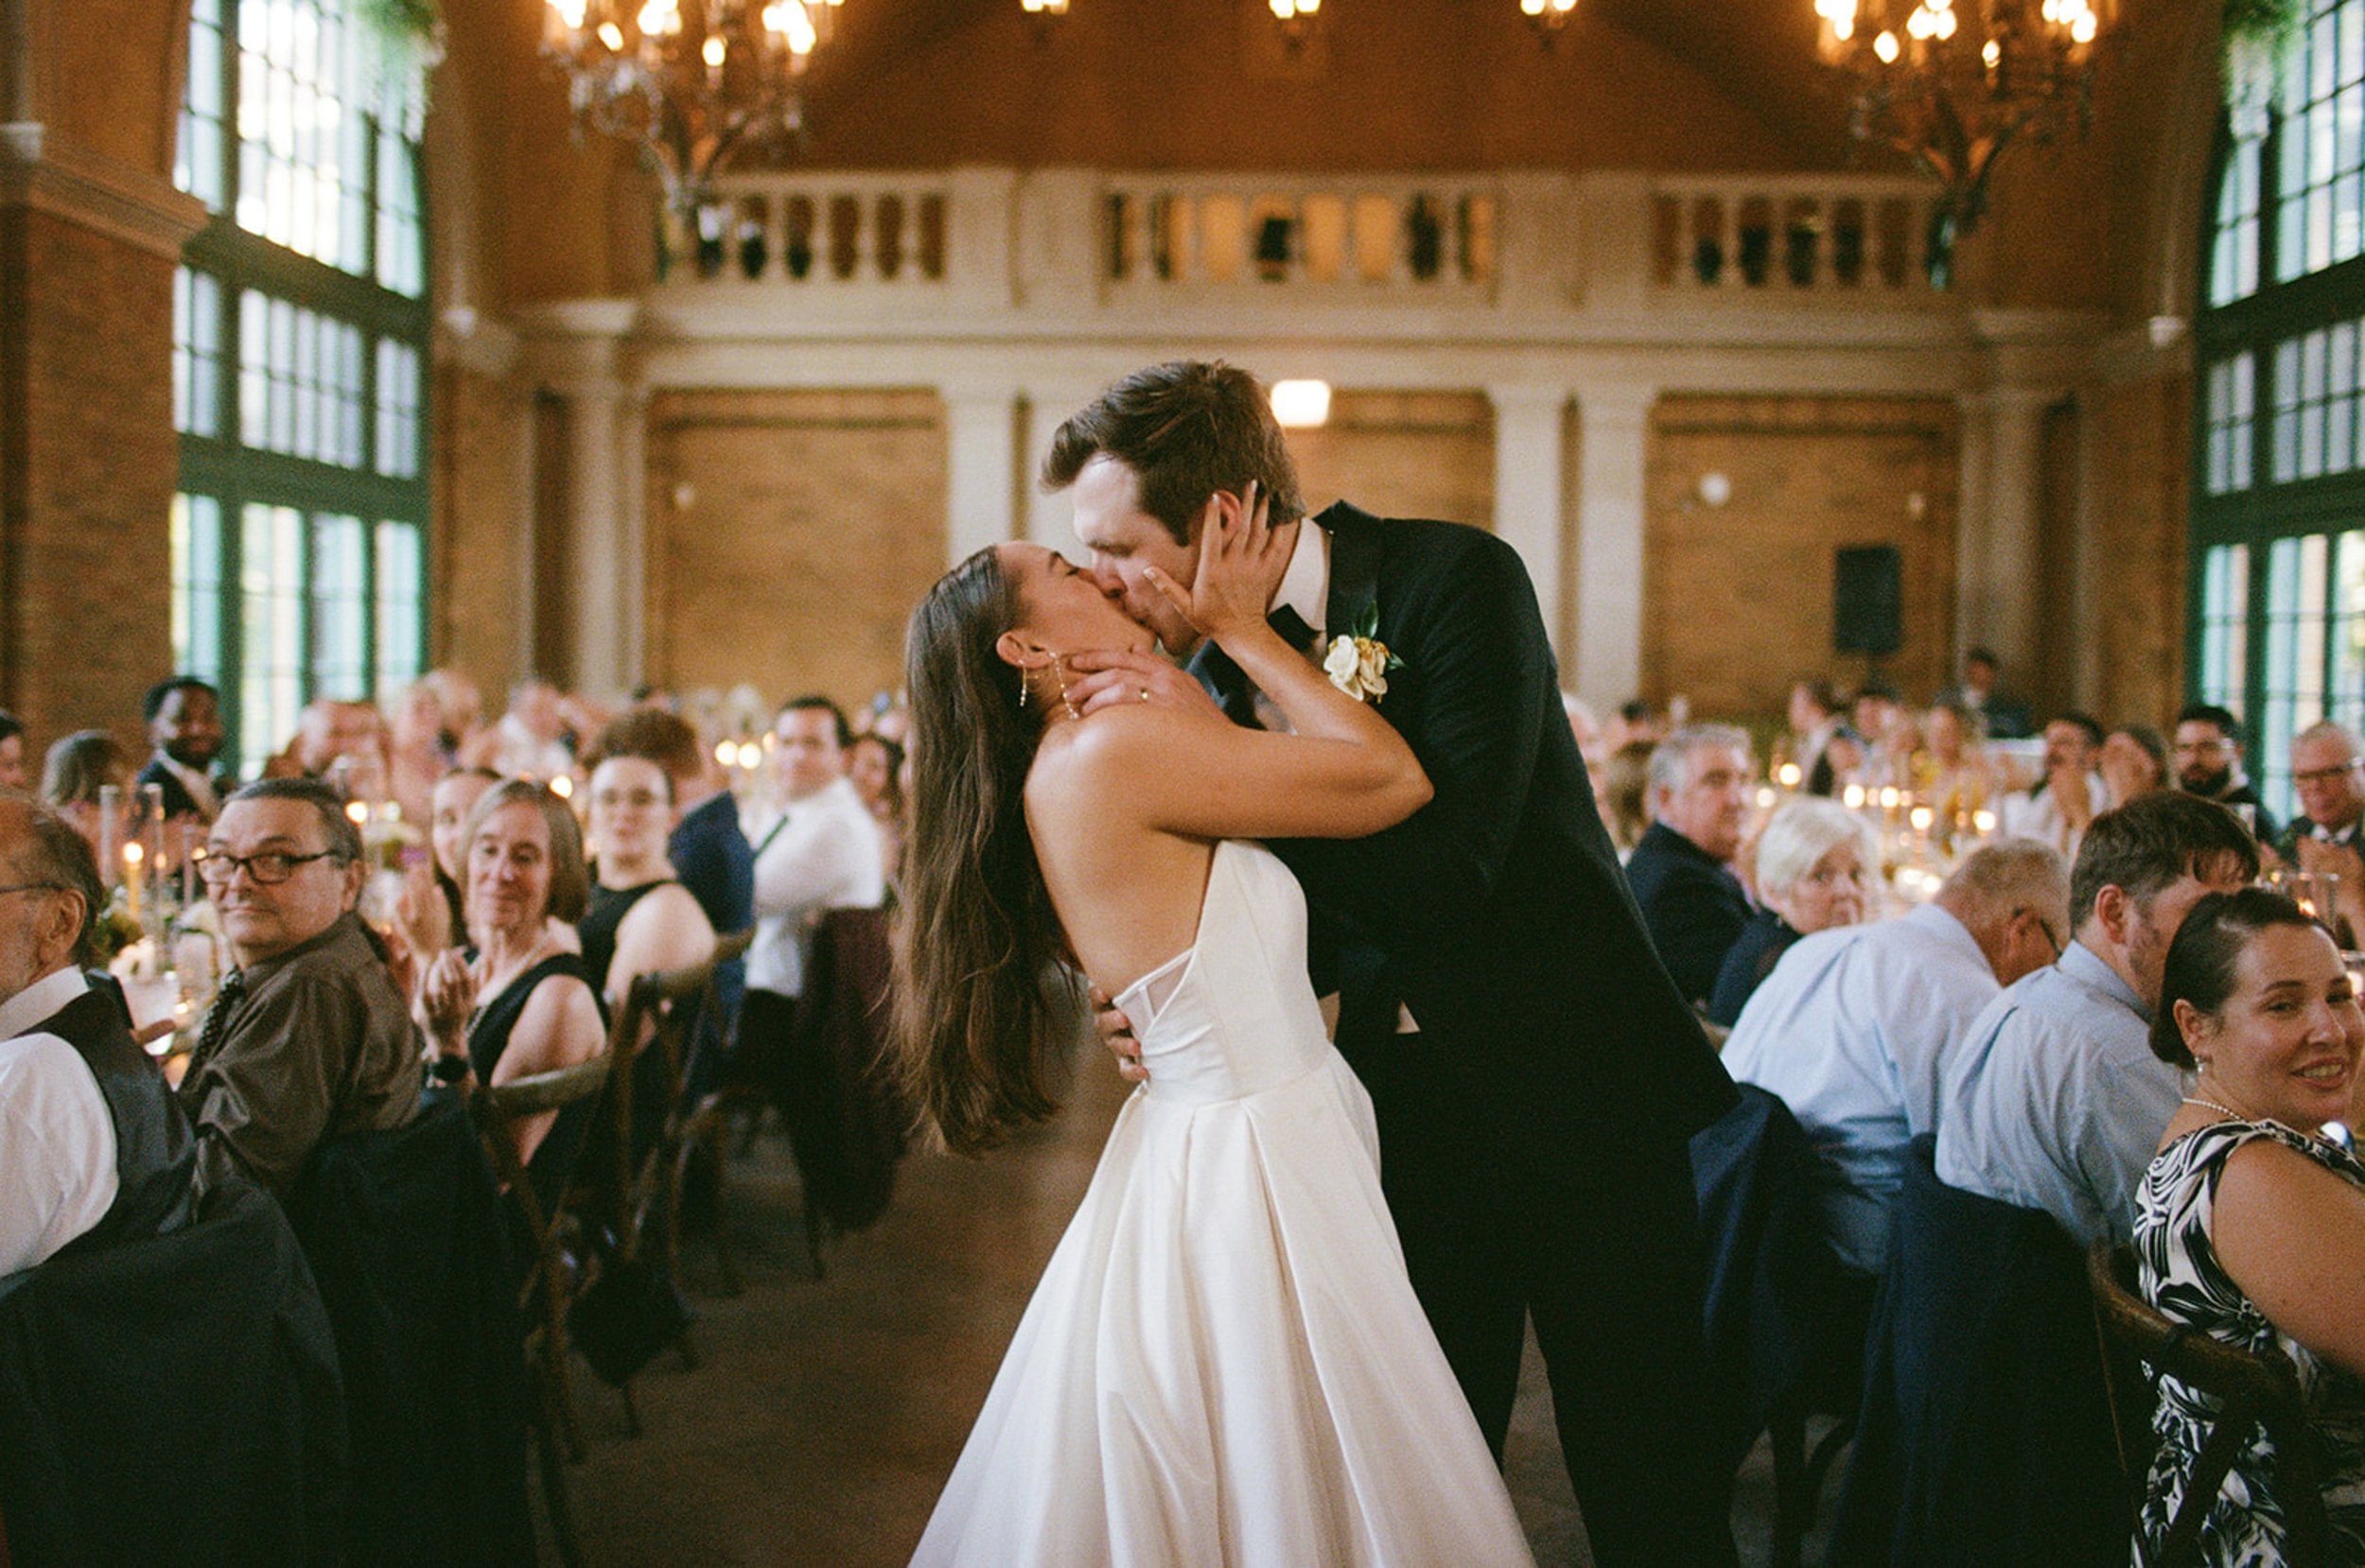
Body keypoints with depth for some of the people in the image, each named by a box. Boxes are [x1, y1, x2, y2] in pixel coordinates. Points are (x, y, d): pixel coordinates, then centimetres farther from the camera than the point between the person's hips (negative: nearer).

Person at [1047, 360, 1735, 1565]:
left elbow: (1452, 864, -26)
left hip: (1573, 1087, -4)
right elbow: (1295, 929, 8)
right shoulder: (1216, 668, 0)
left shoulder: (1457, 580, -16)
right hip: (1405, 1109, 5)